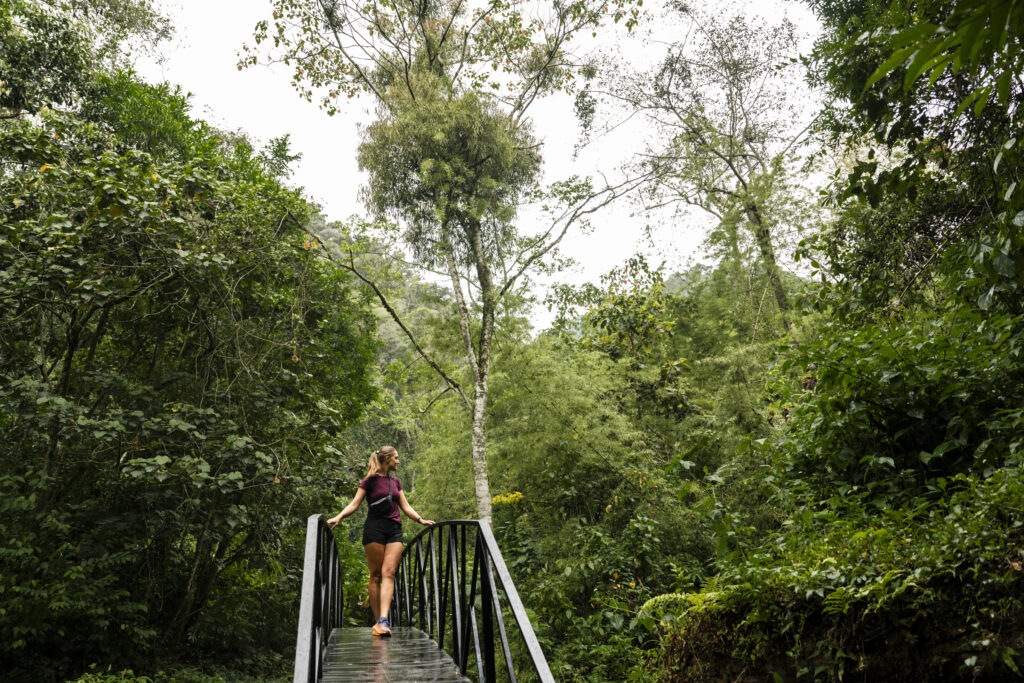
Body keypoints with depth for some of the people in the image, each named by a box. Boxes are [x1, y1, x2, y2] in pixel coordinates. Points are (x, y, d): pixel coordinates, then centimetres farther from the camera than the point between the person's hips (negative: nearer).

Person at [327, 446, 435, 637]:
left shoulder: (396, 482, 21)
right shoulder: (370, 480, 5)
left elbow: (405, 507, 22)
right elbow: (355, 503, 0)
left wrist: (421, 520, 9)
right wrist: (339, 517, -16)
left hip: (394, 530, 4)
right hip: (374, 529, -4)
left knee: (389, 573, -11)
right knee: (376, 575, -4)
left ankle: (383, 621, -21)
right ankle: (377, 620, -1)